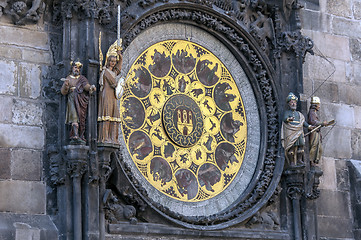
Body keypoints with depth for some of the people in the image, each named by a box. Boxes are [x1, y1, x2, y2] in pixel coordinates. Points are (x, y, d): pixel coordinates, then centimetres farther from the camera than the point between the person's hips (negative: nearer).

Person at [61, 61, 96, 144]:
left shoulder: (82, 78, 20)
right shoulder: (68, 79, 18)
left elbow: (86, 86, 0)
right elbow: (63, 92, 8)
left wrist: (91, 87, -23)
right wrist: (66, 85, -12)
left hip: (82, 100, 2)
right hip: (72, 99, -2)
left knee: (81, 118, -8)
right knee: (74, 116, -20)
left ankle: (80, 136, -9)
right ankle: (76, 136, -33)